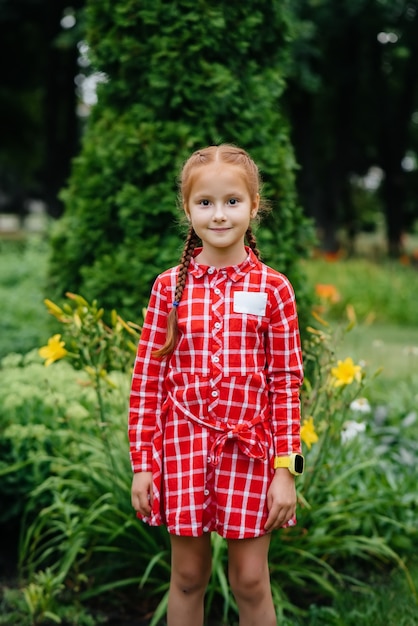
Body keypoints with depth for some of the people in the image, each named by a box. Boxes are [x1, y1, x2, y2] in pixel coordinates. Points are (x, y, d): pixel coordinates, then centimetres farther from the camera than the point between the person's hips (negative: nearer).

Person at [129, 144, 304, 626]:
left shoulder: (273, 290, -2)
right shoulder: (169, 287, 1)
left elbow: (286, 383, -2)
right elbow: (146, 378, 2)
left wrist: (285, 469, -6)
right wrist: (142, 463, -1)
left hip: (249, 447, -1)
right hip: (183, 445, 1)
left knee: (250, 581, 7)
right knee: (187, 576, 11)